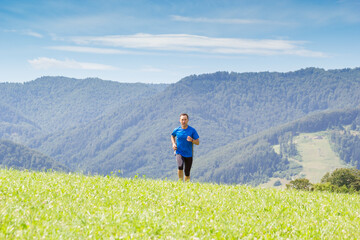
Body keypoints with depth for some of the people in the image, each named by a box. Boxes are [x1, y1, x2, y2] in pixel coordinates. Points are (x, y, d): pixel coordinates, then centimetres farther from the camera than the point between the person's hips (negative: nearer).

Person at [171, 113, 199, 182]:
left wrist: (191, 140, -22)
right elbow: (172, 136, 24)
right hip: (179, 152, 0)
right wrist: (173, 144, 7)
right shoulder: (176, 130, 1)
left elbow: (198, 142, -2)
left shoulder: (192, 130, -4)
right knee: (180, 166, -29)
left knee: (187, 174, 4)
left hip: (189, 154, 0)